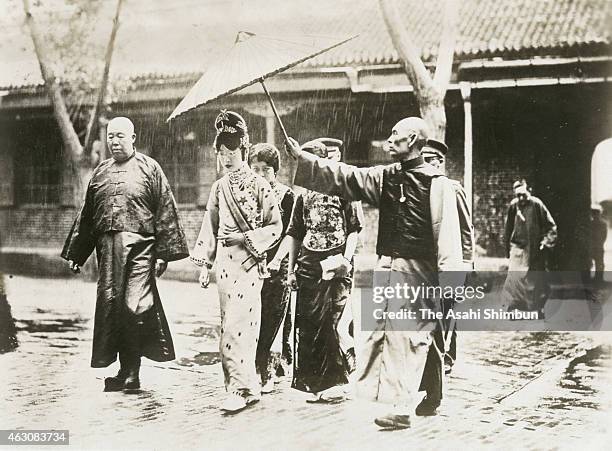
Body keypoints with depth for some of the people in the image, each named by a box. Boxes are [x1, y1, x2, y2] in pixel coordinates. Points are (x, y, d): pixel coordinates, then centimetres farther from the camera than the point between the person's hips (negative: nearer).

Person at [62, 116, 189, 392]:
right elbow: (86, 216, 21)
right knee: (109, 305, 3)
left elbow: (166, 212, -1)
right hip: (107, 248, 5)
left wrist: (163, 253, -8)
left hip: (140, 247, -5)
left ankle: (131, 371, 1)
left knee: (135, 307, -10)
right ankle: (127, 371, 14)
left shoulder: (148, 168, 4)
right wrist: (75, 254, 19)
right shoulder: (100, 172, 17)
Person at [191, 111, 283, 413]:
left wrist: (247, 237, -12)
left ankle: (241, 388, -9)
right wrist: (204, 263, 11)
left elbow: (275, 226, -1)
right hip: (224, 261, 6)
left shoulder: (258, 185, -3)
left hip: (249, 260, -6)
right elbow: (210, 226, 16)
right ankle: (248, 386, 15)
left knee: (237, 325, -12)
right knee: (231, 325, 7)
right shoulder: (219, 187, 13)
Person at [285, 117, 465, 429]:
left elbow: (448, 234, -13)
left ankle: (402, 408, 0)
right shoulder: (385, 177, 11)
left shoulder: (437, 183, -8)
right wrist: (303, 158, 4)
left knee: (407, 337, -5)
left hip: (417, 272, -7)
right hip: (387, 267, 7)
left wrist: (448, 280, -18)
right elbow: (342, 177, 11)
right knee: (380, 332, 9)